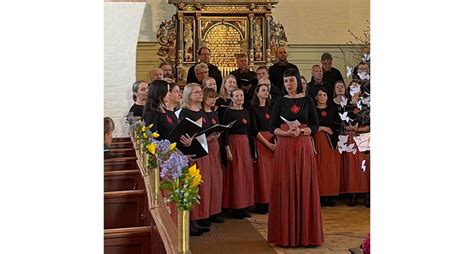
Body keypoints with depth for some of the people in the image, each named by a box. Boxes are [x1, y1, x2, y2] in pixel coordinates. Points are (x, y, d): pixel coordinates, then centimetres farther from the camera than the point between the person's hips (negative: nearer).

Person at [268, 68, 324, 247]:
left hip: (304, 147, 0)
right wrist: (287, 133, -16)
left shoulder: (307, 101, 6)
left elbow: (315, 126, 4)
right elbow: (272, 127, 2)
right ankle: (286, 233, 6)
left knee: (305, 187, 0)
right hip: (284, 148, 0)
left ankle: (305, 232, 9)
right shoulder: (280, 102, 7)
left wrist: (300, 131, -15)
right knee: (285, 188, -1)